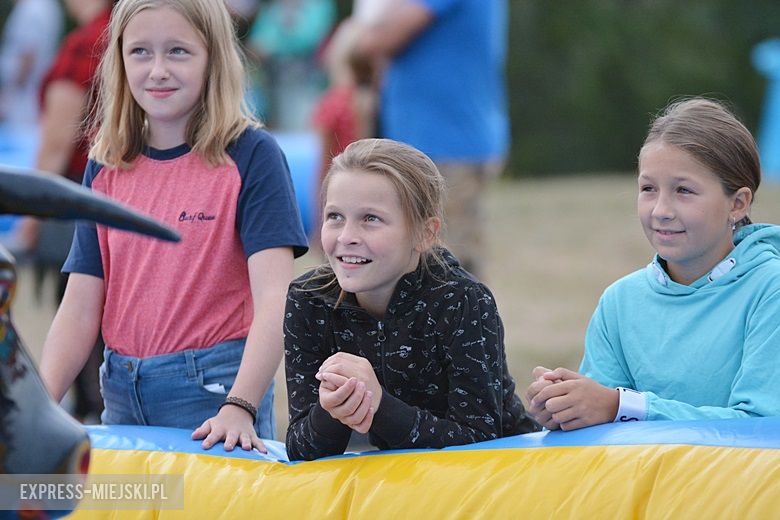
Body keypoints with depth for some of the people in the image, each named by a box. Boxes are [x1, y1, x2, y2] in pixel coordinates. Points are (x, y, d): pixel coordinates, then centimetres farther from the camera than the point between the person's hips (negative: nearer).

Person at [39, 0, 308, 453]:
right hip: (123, 395, 5)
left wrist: (240, 408, -28)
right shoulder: (106, 168, 8)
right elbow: (80, 309, 5)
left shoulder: (251, 155, -7)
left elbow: (274, 299, -16)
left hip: (215, 386, -4)